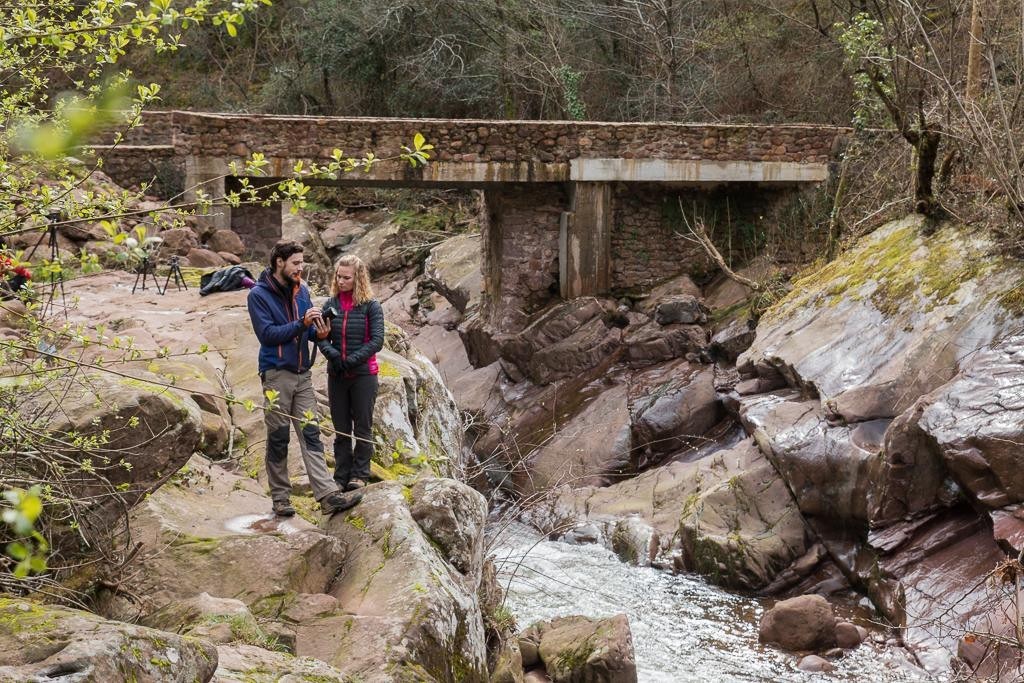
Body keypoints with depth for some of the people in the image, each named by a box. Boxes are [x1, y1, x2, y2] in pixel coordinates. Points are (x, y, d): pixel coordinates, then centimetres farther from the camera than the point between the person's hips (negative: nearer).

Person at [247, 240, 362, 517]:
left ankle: (328, 496, -7)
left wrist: (318, 331, -5)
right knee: (278, 439, 3)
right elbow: (267, 334, -16)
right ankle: (280, 497, 13)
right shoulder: (259, 295, -8)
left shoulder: (301, 290, 10)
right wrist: (301, 324, -23)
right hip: (276, 374, -5)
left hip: (302, 373, 5)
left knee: (311, 436, 0)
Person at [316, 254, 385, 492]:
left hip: (363, 374, -4)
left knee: (363, 428, 4)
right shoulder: (331, 304, 6)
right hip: (336, 375, 4)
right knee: (340, 429, 9)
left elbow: (377, 341, -10)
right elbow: (321, 337, 5)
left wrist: (352, 360, -18)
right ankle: (341, 477, 14)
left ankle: (360, 475, 12)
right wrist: (332, 354, -15)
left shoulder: (371, 306, -5)